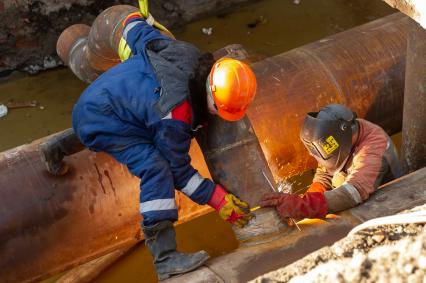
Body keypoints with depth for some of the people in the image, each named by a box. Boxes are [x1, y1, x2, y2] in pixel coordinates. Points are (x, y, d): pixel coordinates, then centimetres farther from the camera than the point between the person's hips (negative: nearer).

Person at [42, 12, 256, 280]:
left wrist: (134, 20, 26)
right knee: (155, 167, -27)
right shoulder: (174, 115, -33)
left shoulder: (186, 53, -14)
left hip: (94, 100, 10)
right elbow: (179, 170, -22)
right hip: (98, 121, -10)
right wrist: (221, 201, -20)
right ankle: (165, 257, -32)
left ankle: (58, 147, 59)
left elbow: (140, 34, 2)